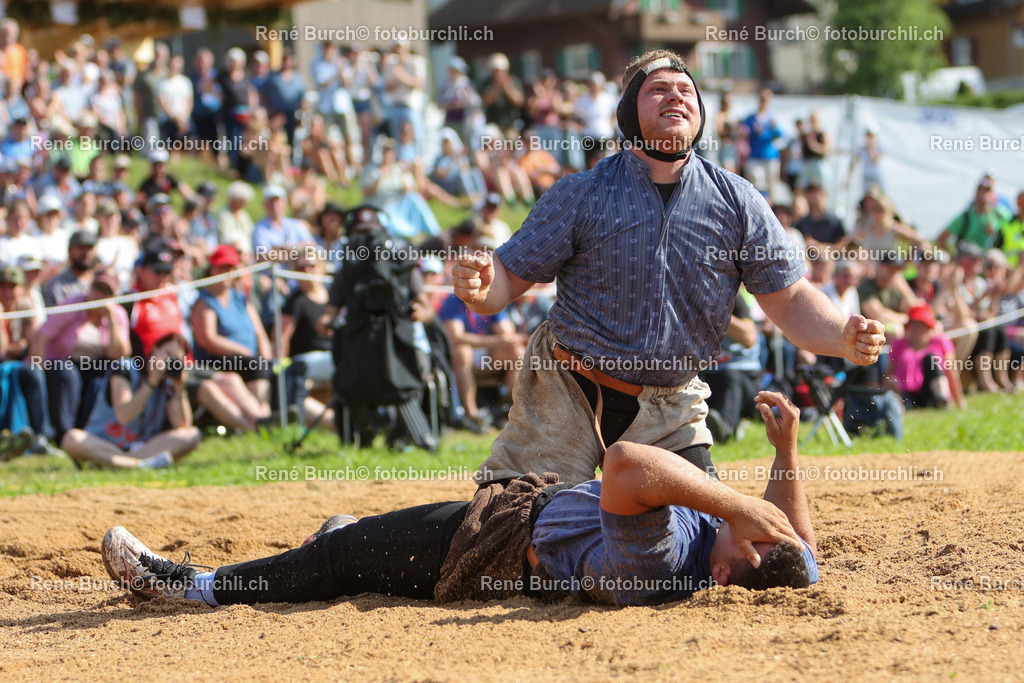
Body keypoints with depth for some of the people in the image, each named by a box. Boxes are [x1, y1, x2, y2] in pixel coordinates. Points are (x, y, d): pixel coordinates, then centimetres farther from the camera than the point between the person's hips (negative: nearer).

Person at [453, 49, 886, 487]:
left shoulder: (737, 201, -2)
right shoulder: (580, 196, -7)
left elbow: (790, 299, -2)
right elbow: (508, 278, -6)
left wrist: (844, 338, -22)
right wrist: (479, 289, -31)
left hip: (670, 413, 2)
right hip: (568, 397, -2)